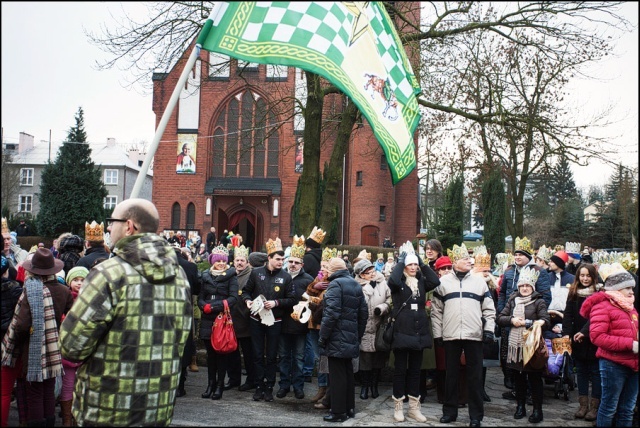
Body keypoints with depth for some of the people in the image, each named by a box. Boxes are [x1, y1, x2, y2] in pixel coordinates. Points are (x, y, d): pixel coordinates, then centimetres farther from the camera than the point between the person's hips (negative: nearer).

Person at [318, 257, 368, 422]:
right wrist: (358, 336, 20)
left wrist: (322, 337, -14)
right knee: (347, 373, 16)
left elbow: (331, 314, -20)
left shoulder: (335, 284, -11)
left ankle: (339, 412, 3)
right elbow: (364, 313, 15)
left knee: (337, 375, -2)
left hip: (337, 339, -8)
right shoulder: (356, 285, 14)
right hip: (351, 339, 8)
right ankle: (349, 407, 24)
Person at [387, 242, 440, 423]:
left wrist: (422, 263, -4)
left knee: (415, 370, 11)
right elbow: (392, 280, -27)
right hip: (402, 331, -4)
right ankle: (398, 406, 13)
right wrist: (401, 260, -15)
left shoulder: (421, 282, 10)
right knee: (400, 370, 3)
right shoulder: (398, 283, -3)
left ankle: (414, 407, 18)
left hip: (419, 331, 4)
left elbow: (436, 281, -8)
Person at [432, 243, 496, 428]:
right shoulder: (443, 282, 6)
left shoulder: (479, 280, 8)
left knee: (475, 376, 4)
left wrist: (489, 330, -1)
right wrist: (437, 333, 2)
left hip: (474, 335, 0)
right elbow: (436, 310, 7)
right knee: (451, 374, 8)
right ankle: (450, 411, 19)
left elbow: (489, 308, 8)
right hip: (450, 335, 0)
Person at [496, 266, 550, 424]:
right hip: (515, 345, 4)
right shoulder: (512, 300, 9)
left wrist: (526, 322, -18)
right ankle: (520, 406, 25)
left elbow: (546, 322, -13)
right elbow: (500, 319, 7)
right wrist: (512, 320, -11)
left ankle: (537, 410, 10)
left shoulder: (539, 302, -2)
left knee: (535, 379, 3)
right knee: (518, 378, 13)